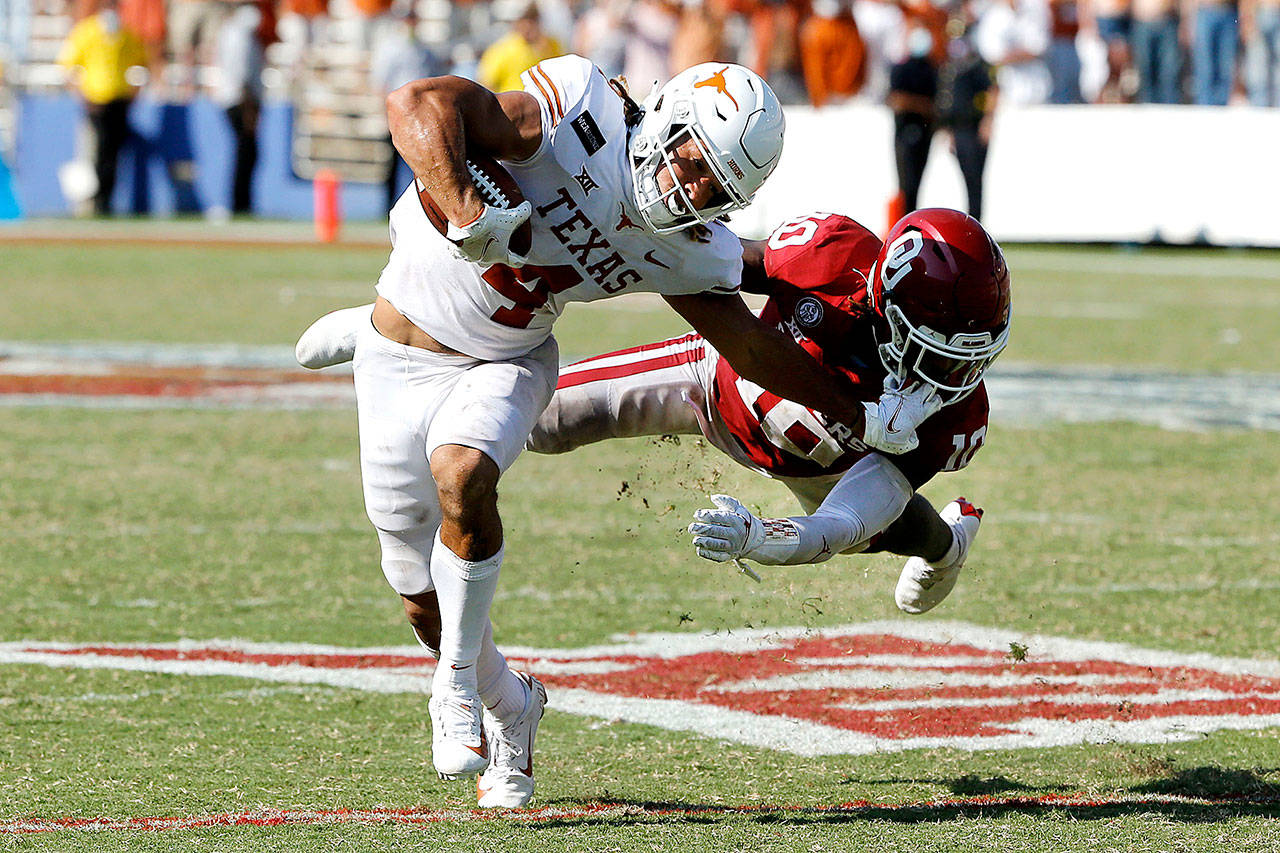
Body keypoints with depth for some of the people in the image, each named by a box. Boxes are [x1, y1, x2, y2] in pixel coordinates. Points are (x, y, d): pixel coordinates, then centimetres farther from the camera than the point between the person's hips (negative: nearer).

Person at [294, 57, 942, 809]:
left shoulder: (686, 252, -9)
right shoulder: (583, 117, -27)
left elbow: (752, 345, 7)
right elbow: (418, 104, -37)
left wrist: (860, 414, 12)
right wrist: (467, 212, -48)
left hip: (506, 366, 2)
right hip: (400, 360, -2)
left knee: (463, 480, -32)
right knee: (426, 601, 3)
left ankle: (461, 684, -11)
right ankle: (507, 705, 34)